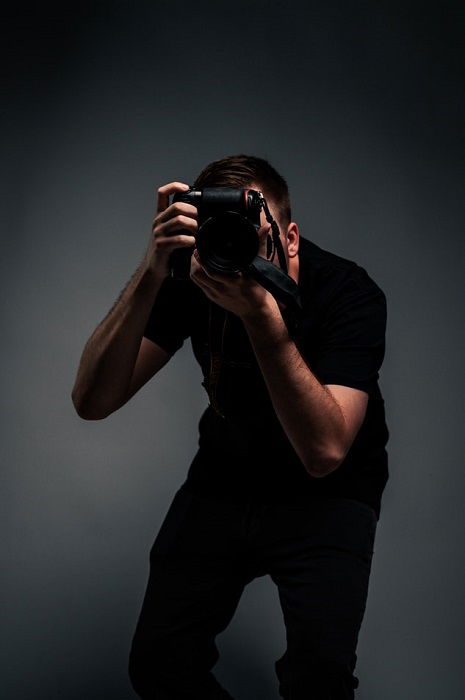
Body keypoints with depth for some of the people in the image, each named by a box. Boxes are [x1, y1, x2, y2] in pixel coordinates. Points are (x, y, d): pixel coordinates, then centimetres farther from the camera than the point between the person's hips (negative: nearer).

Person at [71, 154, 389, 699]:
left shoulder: (348, 293, -24)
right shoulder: (188, 283, -15)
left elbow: (324, 452, -35)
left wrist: (261, 312, -43)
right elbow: (92, 402, -23)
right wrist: (150, 274, -35)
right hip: (224, 480, 4)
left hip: (326, 494, -3)